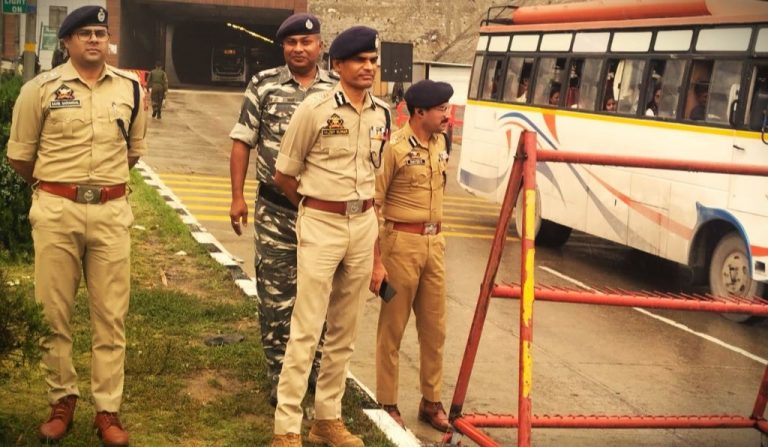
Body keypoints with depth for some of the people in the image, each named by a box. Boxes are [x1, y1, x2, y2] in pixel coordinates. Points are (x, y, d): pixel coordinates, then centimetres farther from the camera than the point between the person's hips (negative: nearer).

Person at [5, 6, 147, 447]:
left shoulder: (131, 88, 7)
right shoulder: (41, 88, -2)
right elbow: (20, 155, 6)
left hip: (111, 212, 2)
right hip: (55, 211, -1)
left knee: (111, 314, 3)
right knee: (54, 311, 6)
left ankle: (108, 410, 11)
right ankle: (62, 401, 20)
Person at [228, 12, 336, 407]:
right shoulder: (264, 85, 1)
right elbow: (243, 142, 3)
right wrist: (237, 197, -3)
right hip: (275, 210, -1)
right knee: (276, 296, 5)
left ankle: (316, 368, 26)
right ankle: (278, 375, 16)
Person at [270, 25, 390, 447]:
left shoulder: (382, 114, 6)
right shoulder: (314, 109, -10)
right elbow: (284, 175, -2)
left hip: (364, 226, 6)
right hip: (321, 226, -5)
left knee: (344, 331, 12)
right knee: (306, 330, -5)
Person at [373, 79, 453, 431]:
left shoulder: (440, 143, 8)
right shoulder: (394, 148, -14)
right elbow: (373, 203, -12)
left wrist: (436, 237, 18)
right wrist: (374, 258, -13)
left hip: (434, 243, 7)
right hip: (402, 242, -7)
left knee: (434, 327, 12)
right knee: (393, 327, 5)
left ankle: (431, 401, 24)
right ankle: (387, 403, 16)